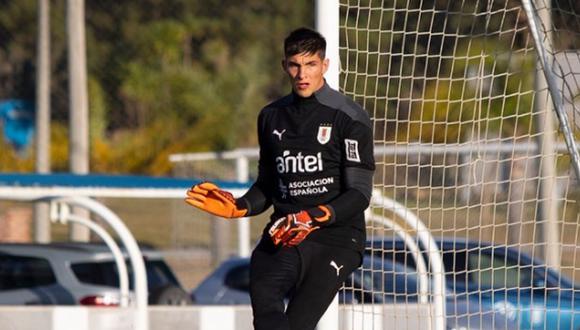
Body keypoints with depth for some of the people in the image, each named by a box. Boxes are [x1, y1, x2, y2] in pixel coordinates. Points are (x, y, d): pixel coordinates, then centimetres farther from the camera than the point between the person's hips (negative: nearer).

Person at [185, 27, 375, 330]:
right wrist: (237, 207, 4)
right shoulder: (272, 117, 15)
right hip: (284, 235, 3)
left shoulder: (349, 118, -2)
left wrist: (315, 218, -20)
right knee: (262, 293, -28)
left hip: (336, 235, -3)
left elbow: (359, 194, -6)